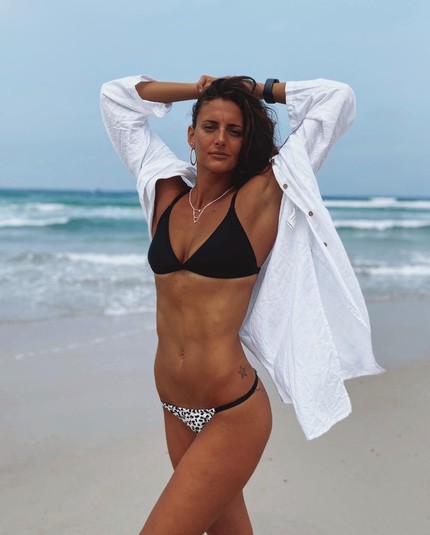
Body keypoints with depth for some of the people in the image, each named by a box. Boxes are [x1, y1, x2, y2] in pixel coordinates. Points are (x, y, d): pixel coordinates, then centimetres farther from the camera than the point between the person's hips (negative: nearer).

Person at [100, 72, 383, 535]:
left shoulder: (260, 197, -5)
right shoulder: (165, 194, 7)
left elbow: (337, 98, -2)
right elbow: (116, 97, 16)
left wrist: (258, 90, 9)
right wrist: (199, 90, 13)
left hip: (231, 414, -5)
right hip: (175, 410, 5)